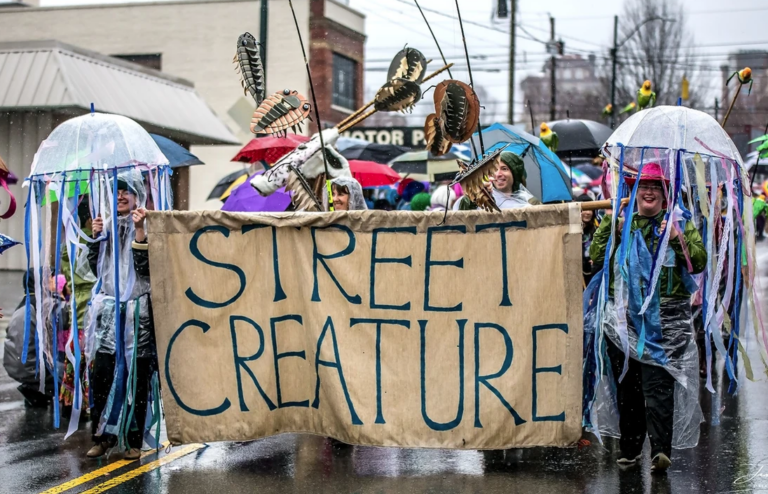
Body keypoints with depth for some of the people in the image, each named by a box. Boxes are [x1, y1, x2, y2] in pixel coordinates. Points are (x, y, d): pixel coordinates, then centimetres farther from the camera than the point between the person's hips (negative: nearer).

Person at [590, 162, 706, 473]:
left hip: (665, 320, -2)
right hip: (624, 317, 3)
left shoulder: (679, 223, 9)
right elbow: (597, 258, 0)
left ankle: (660, 450, -16)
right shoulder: (622, 222, 13)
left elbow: (699, 262, -1)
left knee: (657, 386, -12)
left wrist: (677, 238, -15)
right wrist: (609, 222, -7)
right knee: (626, 385, 7)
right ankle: (629, 447, 18)